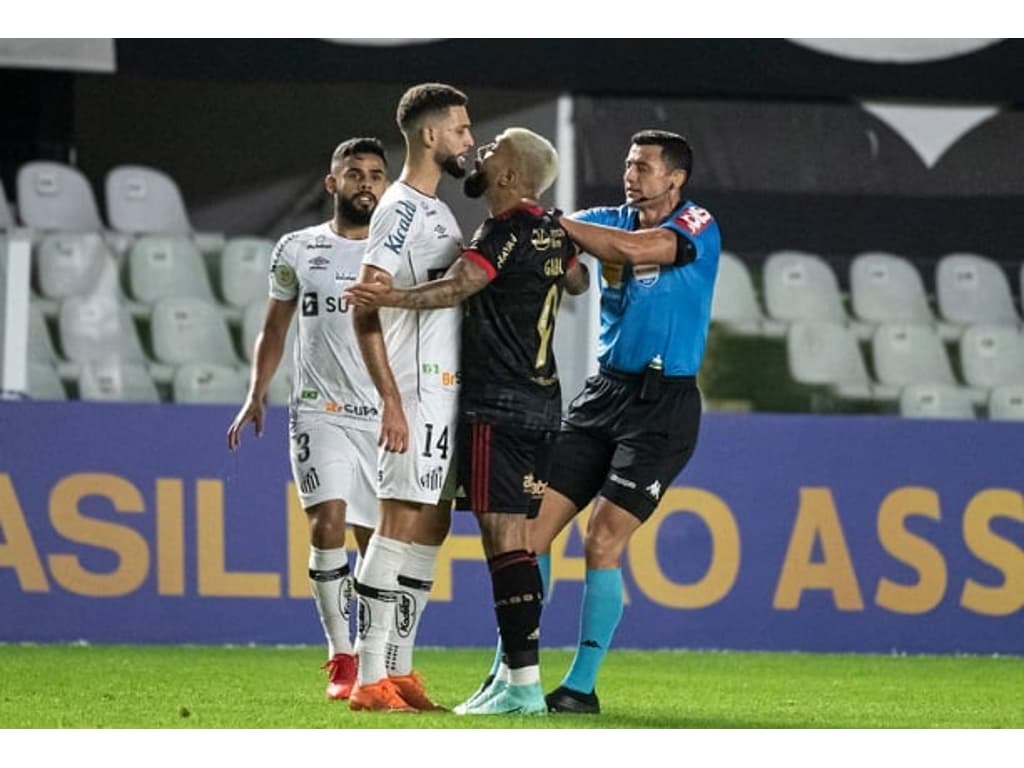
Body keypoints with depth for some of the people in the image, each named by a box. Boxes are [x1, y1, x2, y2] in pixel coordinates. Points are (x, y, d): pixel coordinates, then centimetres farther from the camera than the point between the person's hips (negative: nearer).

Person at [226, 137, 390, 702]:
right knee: (328, 523, -17)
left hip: (387, 415, 1)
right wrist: (256, 395, 5)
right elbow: (274, 328, 14)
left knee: (378, 539, 2)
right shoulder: (298, 250, 7)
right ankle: (341, 659, -11)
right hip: (320, 412, -1)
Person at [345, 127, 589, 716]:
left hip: (498, 404, -9)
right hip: (541, 402, 9)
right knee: (515, 540, 10)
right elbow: (579, 281, 35)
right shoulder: (553, 230, 14)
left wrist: (394, 298, -41)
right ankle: (518, 676, 10)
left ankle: (524, 683, -16)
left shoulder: (509, 229, -12)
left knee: (504, 538, -11)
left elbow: (459, 286, -29)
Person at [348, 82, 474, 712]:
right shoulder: (402, 208, -11)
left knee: (431, 528, 11)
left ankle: (398, 671, 15)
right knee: (402, 525, -11)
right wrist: (392, 401, -23)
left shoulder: (438, 211, 19)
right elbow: (365, 308, -18)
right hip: (418, 394, -10)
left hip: (448, 393, 10)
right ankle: (370, 680, -12)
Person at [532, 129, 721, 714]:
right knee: (533, 524, -2)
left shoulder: (698, 227, -7)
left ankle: (582, 686, -5)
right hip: (605, 394, 6)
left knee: (604, 544, -13)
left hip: (663, 404, -6)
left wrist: (553, 221, -22)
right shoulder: (612, 221, 11)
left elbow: (637, 249, -25)